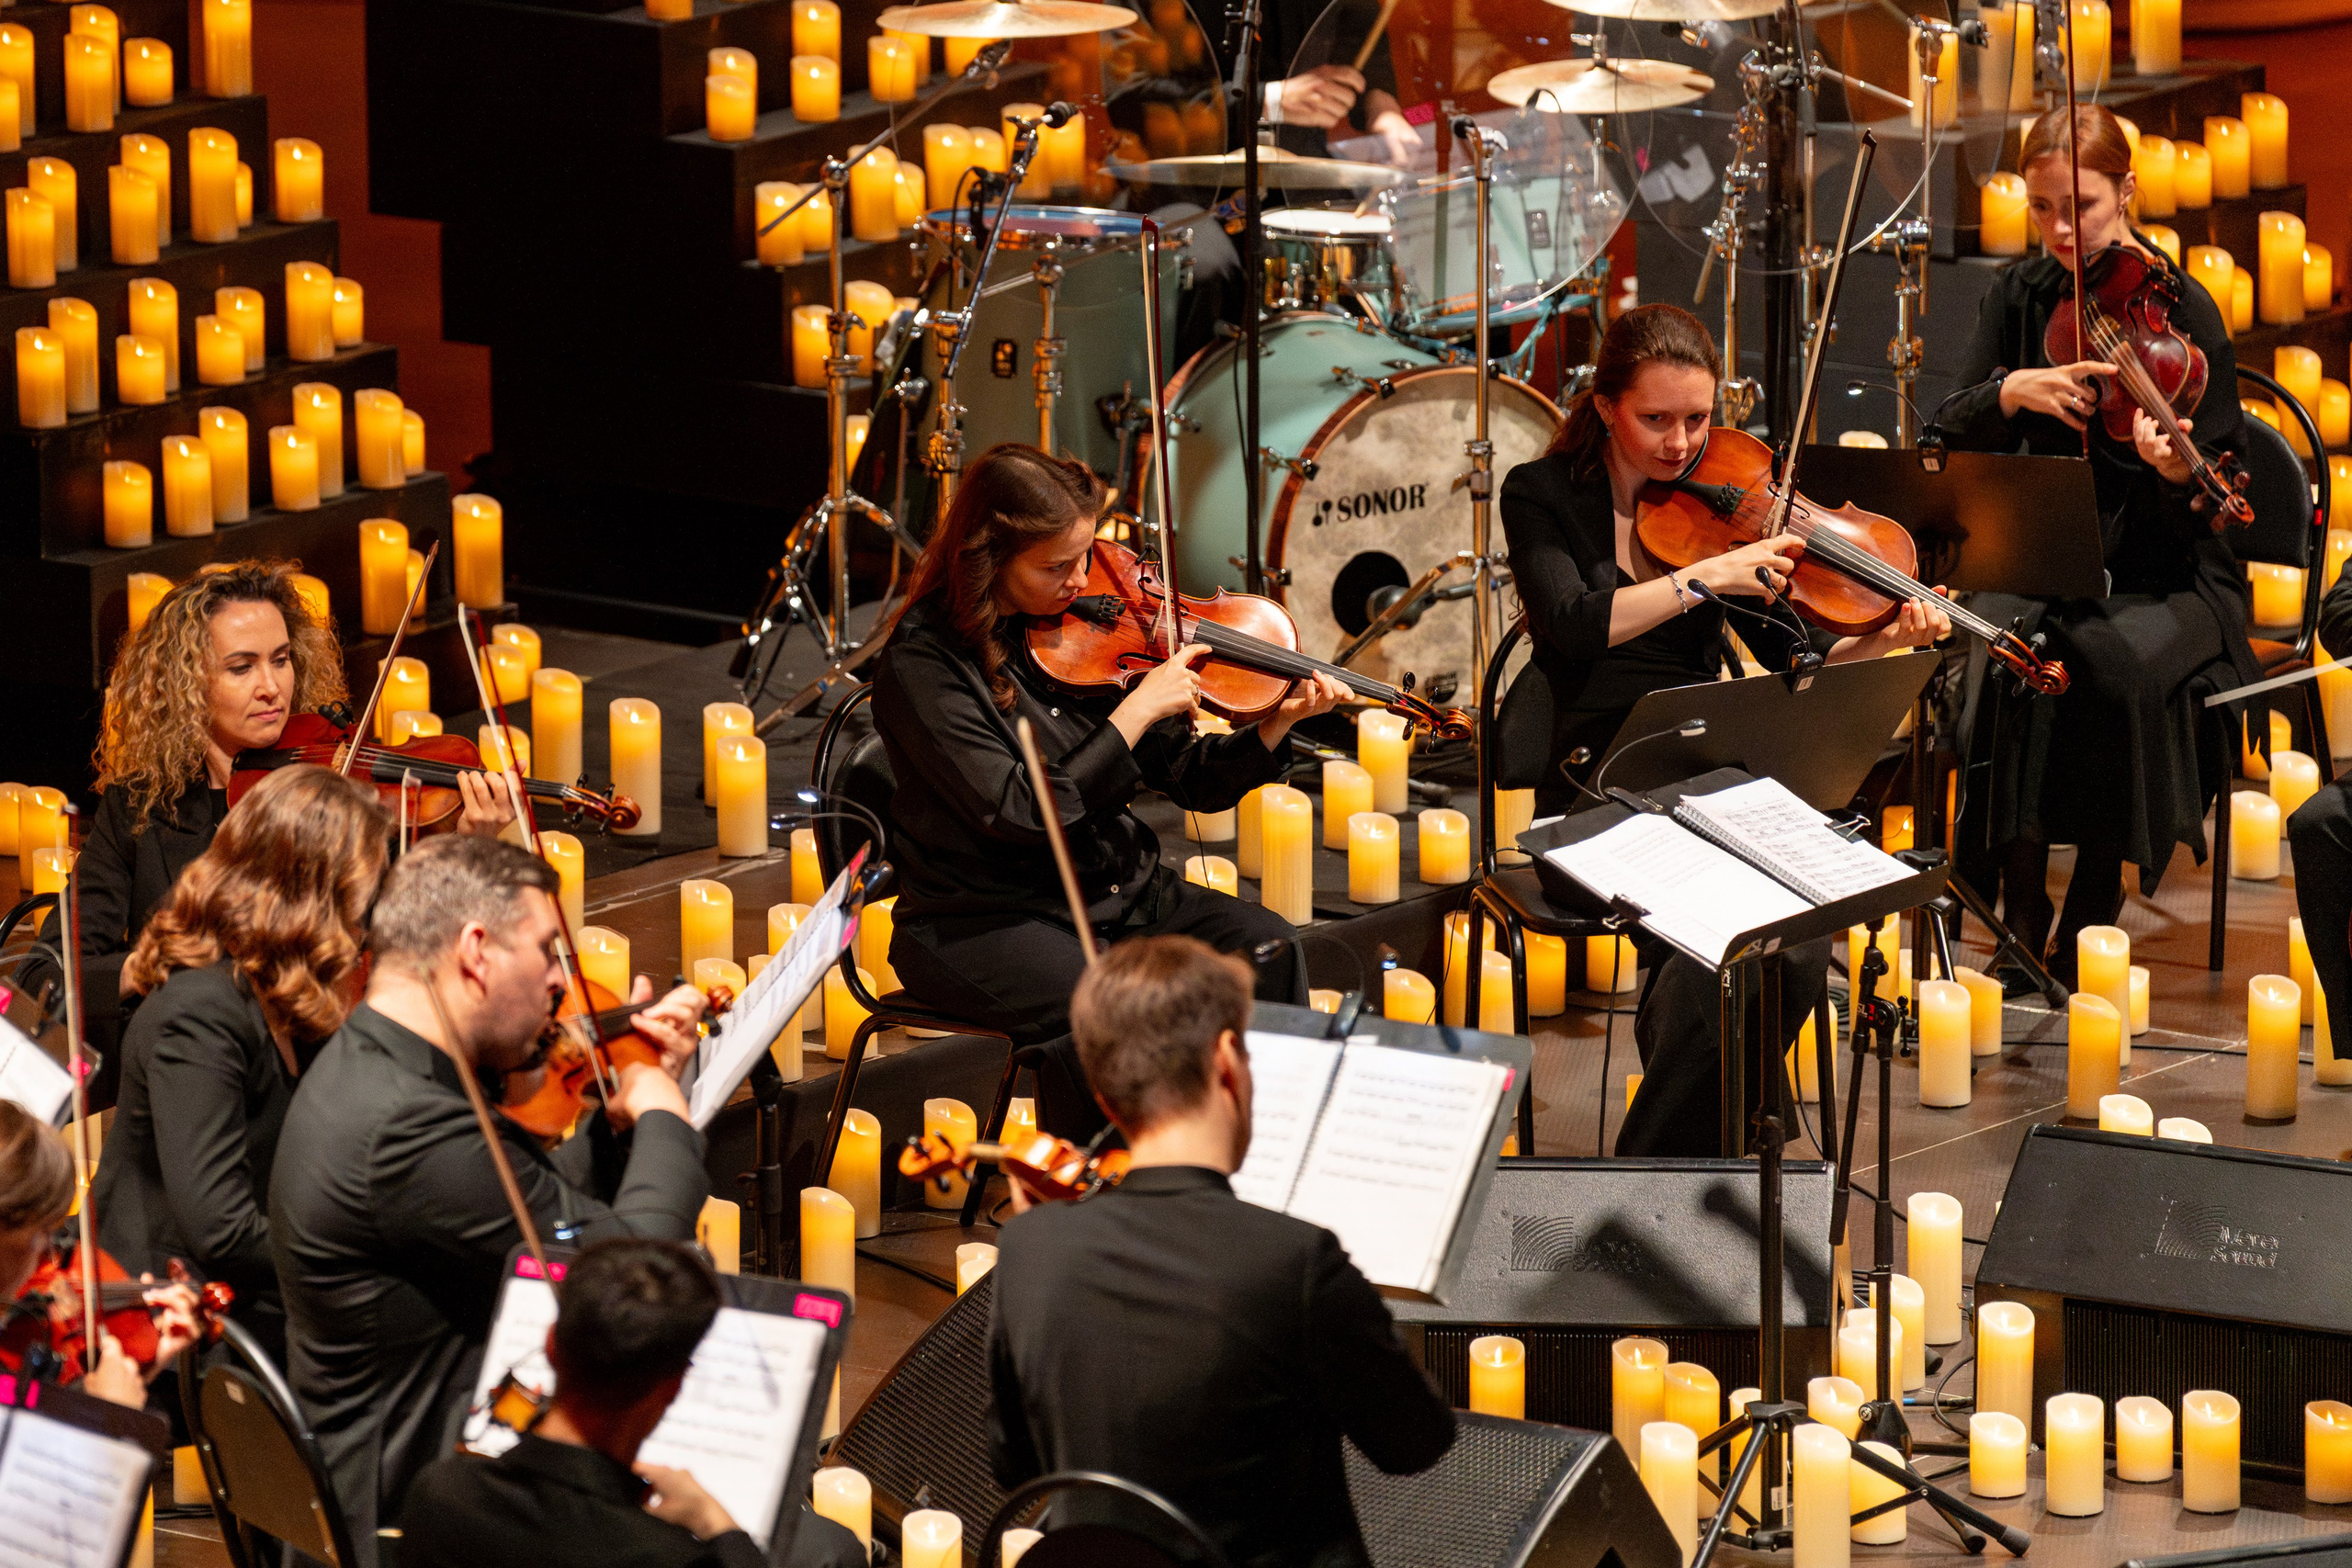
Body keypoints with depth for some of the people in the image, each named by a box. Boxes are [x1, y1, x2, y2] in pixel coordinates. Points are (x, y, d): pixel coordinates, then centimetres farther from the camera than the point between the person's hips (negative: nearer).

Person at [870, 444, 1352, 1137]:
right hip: (984, 923, -6)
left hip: (1115, 891, 6)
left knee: (1264, 944, -18)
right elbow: (1019, 815, -22)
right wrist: (1136, 711, -21)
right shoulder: (923, 663, -14)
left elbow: (1190, 779, 7)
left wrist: (1277, 726, -11)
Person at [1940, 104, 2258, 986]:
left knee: (2118, 661, -35)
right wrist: (2011, 391, -22)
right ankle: (2021, 917, -20)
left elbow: (2204, 507, -8)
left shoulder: (2181, 310, -6)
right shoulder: (2023, 297, 6)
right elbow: (1953, 433, -2)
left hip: (2167, 580, -3)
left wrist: (2177, 470, -31)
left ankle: (2087, 931, -21)